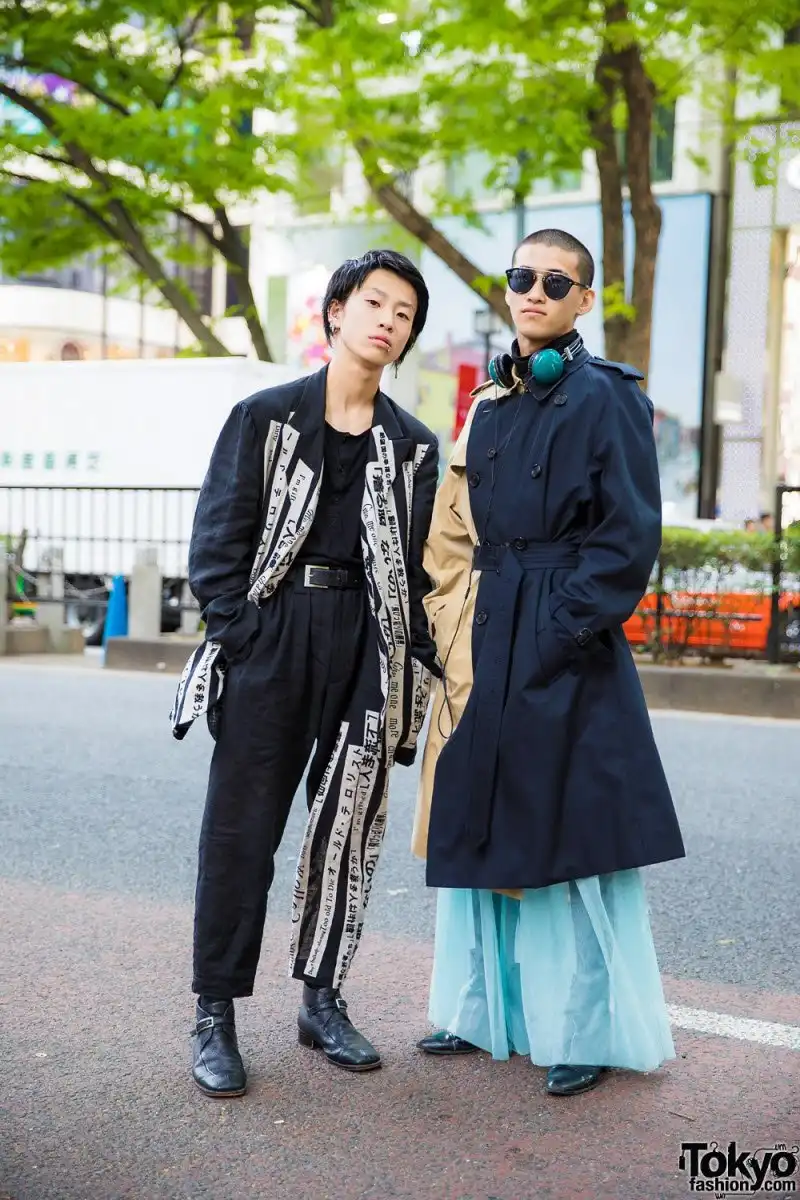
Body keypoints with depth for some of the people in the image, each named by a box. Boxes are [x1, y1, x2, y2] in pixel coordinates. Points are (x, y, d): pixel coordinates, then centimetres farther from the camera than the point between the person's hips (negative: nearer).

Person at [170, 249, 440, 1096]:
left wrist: (419, 660, 1)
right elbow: (219, 537, -1)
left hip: (367, 646, 3)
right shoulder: (265, 416, 2)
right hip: (271, 639, -3)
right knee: (240, 828, 0)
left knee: (348, 828, 7)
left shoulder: (412, 446, 11)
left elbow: (421, 563, 11)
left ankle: (322, 1001, 22)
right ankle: (215, 1018, 11)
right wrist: (238, 638, -9)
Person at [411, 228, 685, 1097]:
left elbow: (629, 535, -11)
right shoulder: (489, 404, 13)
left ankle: (587, 1030, 16)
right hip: (486, 649, 7)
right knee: (480, 828, 13)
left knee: (567, 834, 0)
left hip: (565, 652, -7)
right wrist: (453, 621, 6)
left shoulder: (605, 399, -6)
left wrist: (564, 628, -15)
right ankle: (485, 1009, 28)